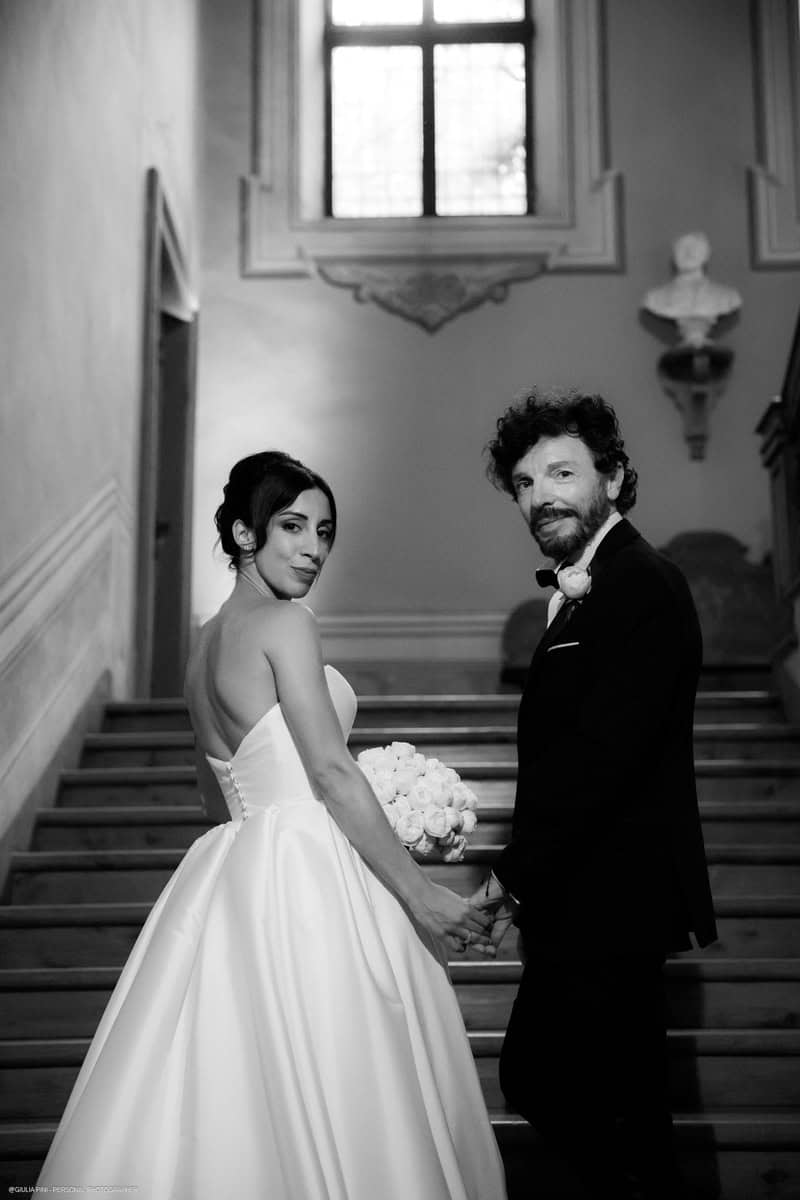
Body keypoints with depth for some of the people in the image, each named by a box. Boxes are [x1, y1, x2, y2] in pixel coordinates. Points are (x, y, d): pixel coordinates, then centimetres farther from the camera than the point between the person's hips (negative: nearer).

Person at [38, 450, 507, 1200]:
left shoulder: (207, 642, 16)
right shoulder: (283, 623, -9)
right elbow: (332, 771, -15)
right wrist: (420, 893, -13)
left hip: (233, 875, 9)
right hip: (306, 882, -8)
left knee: (243, 1097, 12)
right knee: (327, 1105, 0)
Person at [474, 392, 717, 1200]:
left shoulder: (643, 587, -16)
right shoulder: (581, 590, 14)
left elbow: (604, 752, -24)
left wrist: (515, 876, -18)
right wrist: (525, 878, 8)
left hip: (611, 902, -10)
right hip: (579, 900, 10)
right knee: (534, 1078, 17)